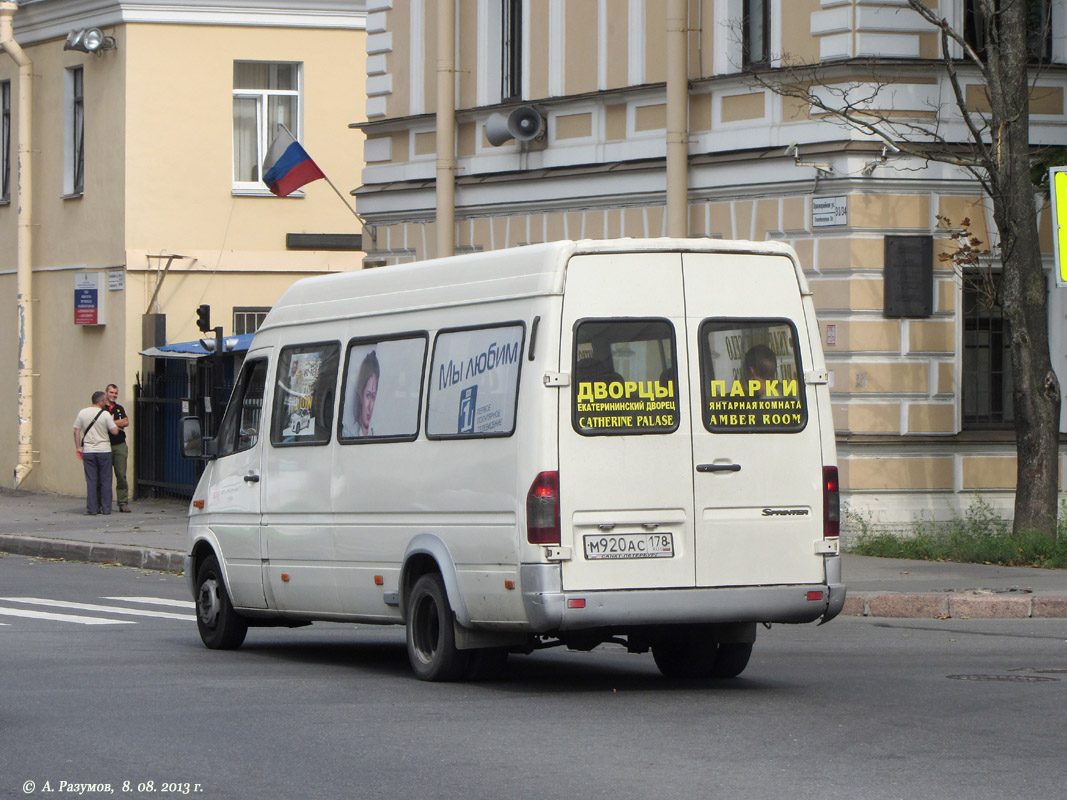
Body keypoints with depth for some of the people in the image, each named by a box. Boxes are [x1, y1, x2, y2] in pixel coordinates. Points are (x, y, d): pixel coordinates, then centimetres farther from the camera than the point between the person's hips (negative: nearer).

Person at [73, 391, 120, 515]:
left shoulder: (82, 413, 2)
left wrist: (78, 447, 12)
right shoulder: (105, 414, -8)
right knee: (105, 481, 6)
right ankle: (106, 508, 5)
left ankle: (92, 509, 1)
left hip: (88, 452, 2)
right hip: (104, 450, -2)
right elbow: (114, 431, -6)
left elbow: (76, 431, 4)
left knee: (91, 481, 4)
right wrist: (112, 421, 12)